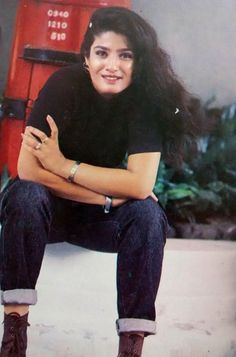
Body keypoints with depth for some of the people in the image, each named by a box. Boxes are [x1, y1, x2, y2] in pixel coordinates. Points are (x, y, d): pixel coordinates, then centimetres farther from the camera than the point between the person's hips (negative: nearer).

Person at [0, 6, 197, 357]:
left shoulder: (146, 99, -16)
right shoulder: (63, 84, -20)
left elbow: (141, 184, -26)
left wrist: (63, 165, -25)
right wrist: (110, 196, -28)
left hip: (101, 220, 1)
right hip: (47, 209, -1)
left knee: (147, 214, -27)